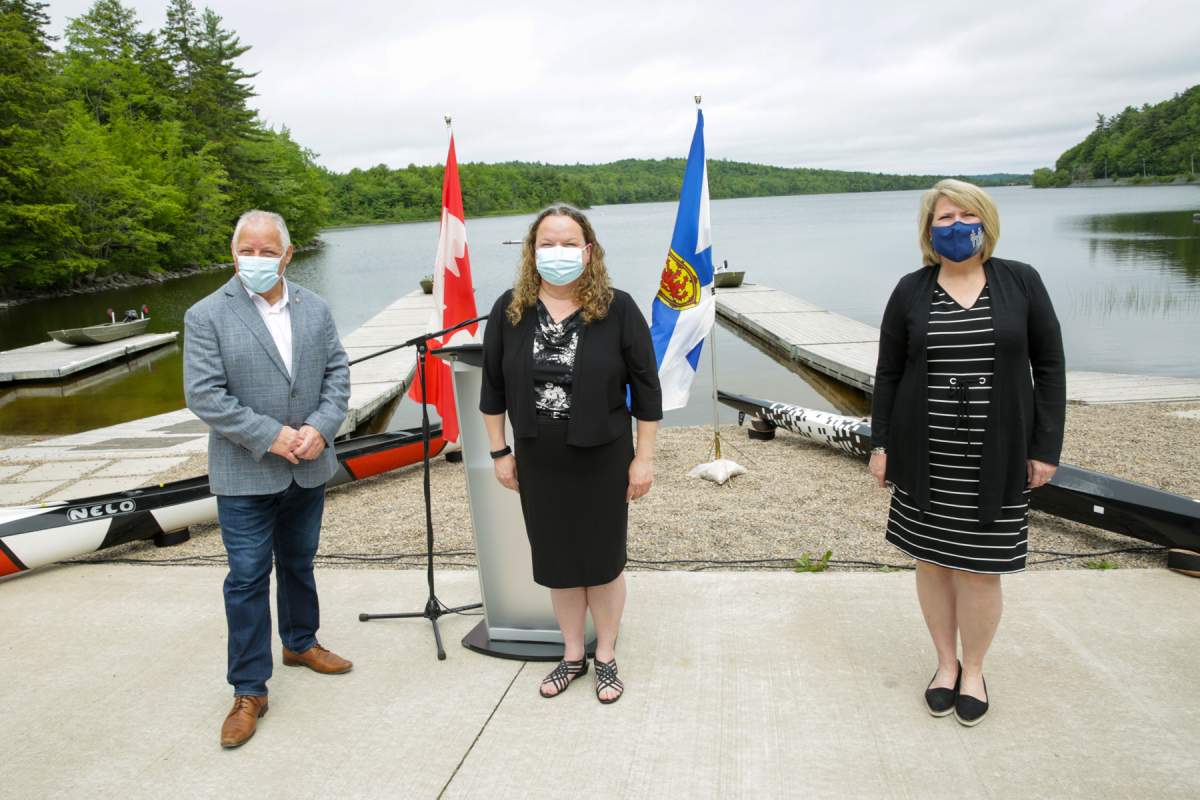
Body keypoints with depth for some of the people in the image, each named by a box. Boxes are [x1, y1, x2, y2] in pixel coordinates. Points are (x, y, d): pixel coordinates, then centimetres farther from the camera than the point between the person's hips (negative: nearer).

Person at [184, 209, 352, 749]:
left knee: (299, 563, 21)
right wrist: (271, 437, -20)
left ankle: (300, 643, 42)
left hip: (308, 469, 4)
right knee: (248, 579, 2)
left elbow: (337, 374, 3)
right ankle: (249, 691, 15)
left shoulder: (315, 309, 3)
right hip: (245, 475, -4)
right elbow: (204, 395, -15)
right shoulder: (206, 316, -9)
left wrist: (321, 429, -13)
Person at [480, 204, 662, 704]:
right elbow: (493, 387, 5)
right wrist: (500, 452, 4)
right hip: (538, 461, 3)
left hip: (602, 459, -2)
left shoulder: (617, 309, -10)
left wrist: (644, 457, -6)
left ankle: (606, 657, 31)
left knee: (603, 559, 11)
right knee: (557, 561, 15)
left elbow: (646, 388, -6)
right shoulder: (509, 311, -3)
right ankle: (572, 655, 35)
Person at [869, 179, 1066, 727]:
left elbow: (1049, 367, 2)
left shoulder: (1021, 282, 0)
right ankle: (946, 663, 30)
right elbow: (888, 373, 5)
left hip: (996, 455, -1)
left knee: (979, 566, 5)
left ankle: (973, 670, 28)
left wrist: (1046, 446, -2)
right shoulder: (911, 291, 2)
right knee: (932, 558, 9)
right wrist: (881, 444, 1)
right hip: (926, 455, 1)